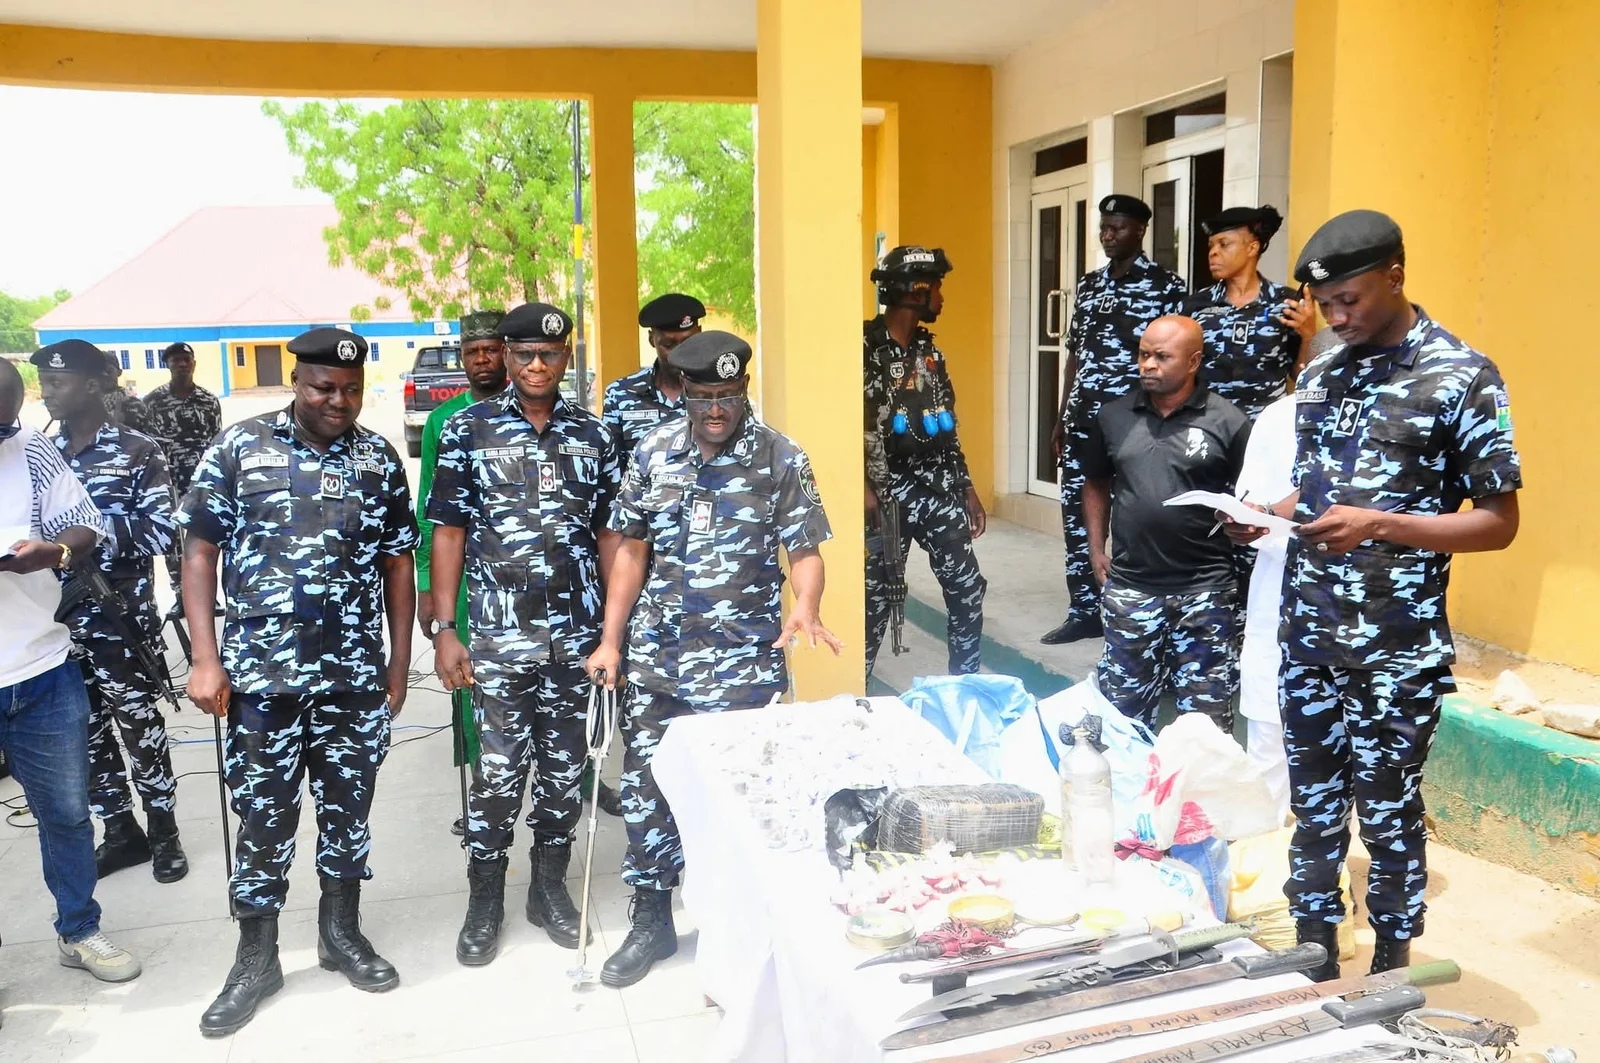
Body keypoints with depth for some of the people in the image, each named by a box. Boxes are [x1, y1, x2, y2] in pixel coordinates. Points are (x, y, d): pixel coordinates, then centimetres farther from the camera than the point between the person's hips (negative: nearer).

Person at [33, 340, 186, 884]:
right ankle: (122, 831, 28)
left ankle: (163, 832, 21)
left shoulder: (137, 451, -5)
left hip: (120, 620, -5)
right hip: (56, 621, 5)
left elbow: (160, 532, -12)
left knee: (140, 728, 5)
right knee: (83, 733, 12)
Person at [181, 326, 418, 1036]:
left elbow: (397, 564, 9)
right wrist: (205, 658, -8)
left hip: (356, 676, 2)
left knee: (349, 805, 13)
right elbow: (200, 551, -1)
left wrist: (399, 663, 6)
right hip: (262, 675, -2)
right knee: (264, 814, 7)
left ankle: (342, 933, 31)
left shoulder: (379, 458, 5)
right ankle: (256, 959, 23)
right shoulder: (239, 447, -1)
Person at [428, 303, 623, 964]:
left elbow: (609, 534, 9)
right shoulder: (468, 430, 0)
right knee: (497, 774, 2)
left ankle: (550, 888, 30)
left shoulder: (593, 435, 6)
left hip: (577, 635, 3)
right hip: (498, 637, -2)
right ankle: (485, 901, 22)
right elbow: (448, 532, 0)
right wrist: (444, 630, -6)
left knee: (564, 769, 12)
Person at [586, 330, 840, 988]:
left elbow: (804, 550, -4)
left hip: (745, 661, -3)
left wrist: (806, 606, -25)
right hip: (658, 657, 3)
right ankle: (651, 922, 27)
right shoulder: (654, 452, 4)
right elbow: (632, 549, 9)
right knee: (644, 788, 8)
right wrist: (611, 639, 5)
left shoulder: (782, 459, -4)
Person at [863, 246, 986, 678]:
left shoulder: (929, 351, 13)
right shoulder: (864, 346, -10)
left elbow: (946, 428, 16)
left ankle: (965, 684, 20)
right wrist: (864, 487, -21)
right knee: (875, 595, 3)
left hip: (936, 487, 6)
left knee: (968, 587, 5)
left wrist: (967, 488, 14)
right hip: (885, 491, -6)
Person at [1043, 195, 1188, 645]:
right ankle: (1084, 611, 19)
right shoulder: (1088, 285, 14)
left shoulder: (1167, 286, -3)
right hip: (1083, 421, 6)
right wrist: (1062, 419, 15)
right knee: (1077, 515, 8)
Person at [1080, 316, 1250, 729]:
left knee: (1206, 716, 7)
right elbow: (1096, 485, 17)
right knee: (1123, 709, 15)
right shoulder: (1112, 416, 5)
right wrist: (1096, 550, 9)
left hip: (1204, 589, -3)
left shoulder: (1228, 421, -5)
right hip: (1129, 586, 3)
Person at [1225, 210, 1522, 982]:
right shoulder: (1320, 373, 8)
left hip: (1397, 649, -5)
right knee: (1313, 808, 14)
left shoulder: (1462, 378, -10)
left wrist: (1380, 527, -23)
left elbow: (1499, 522, -10)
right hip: (1308, 633, 5)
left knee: (1388, 817, 8)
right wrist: (1268, 516, -3)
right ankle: (1313, 966, 31)